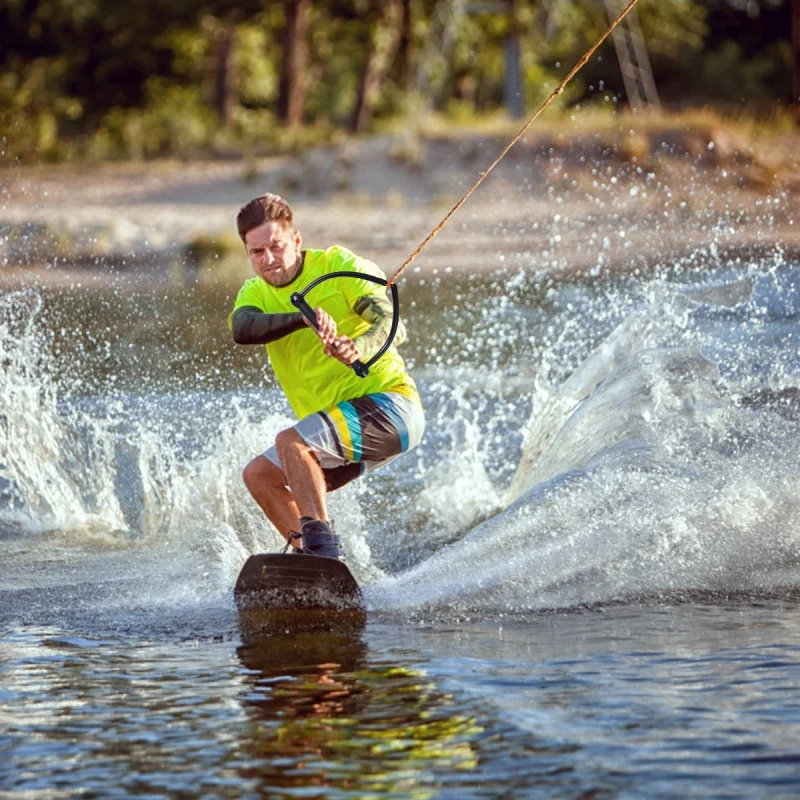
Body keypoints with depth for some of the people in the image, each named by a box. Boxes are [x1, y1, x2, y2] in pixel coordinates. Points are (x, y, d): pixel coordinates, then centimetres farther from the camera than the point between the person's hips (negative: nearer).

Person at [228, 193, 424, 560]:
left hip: (390, 403, -8)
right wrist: (303, 318, -37)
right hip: (338, 431, 8)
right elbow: (243, 329, -18)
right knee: (258, 475, 3)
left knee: (290, 442, -25)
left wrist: (359, 347, -44)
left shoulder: (338, 266, -8)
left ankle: (323, 546, -28)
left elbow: (392, 323, -21)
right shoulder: (256, 293, 6)